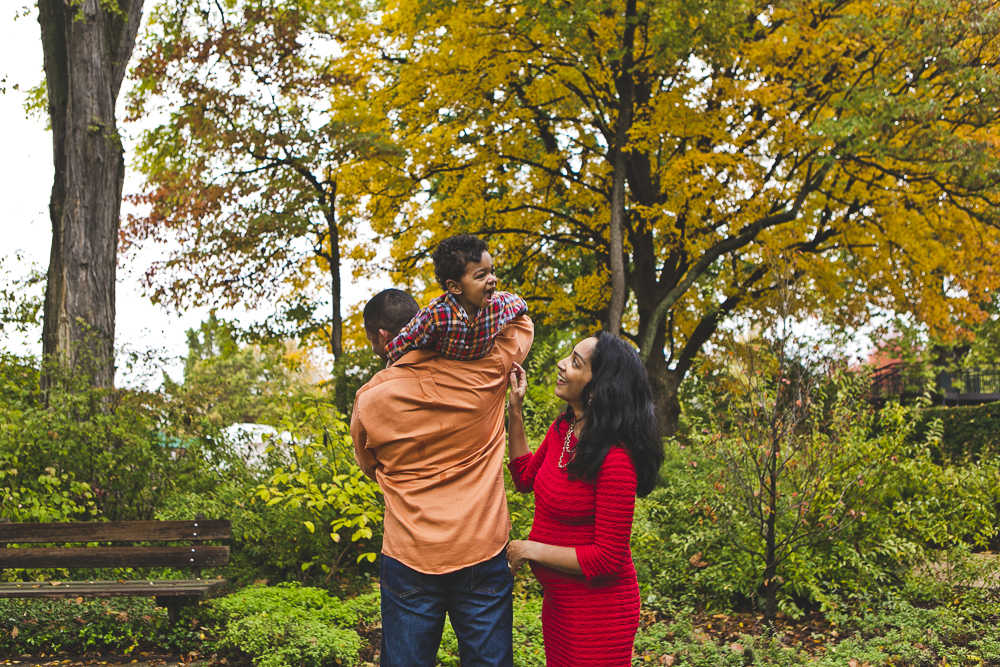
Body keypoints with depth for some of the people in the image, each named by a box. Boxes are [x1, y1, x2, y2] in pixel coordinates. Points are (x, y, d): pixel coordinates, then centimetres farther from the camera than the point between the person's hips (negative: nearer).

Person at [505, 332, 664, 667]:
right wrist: (514, 410, 8)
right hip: (557, 600, 8)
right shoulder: (563, 428, -1)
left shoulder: (615, 460, -27)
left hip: (597, 610, -8)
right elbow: (526, 478, 17)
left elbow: (608, 557, -24)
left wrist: (531, 550, -17)